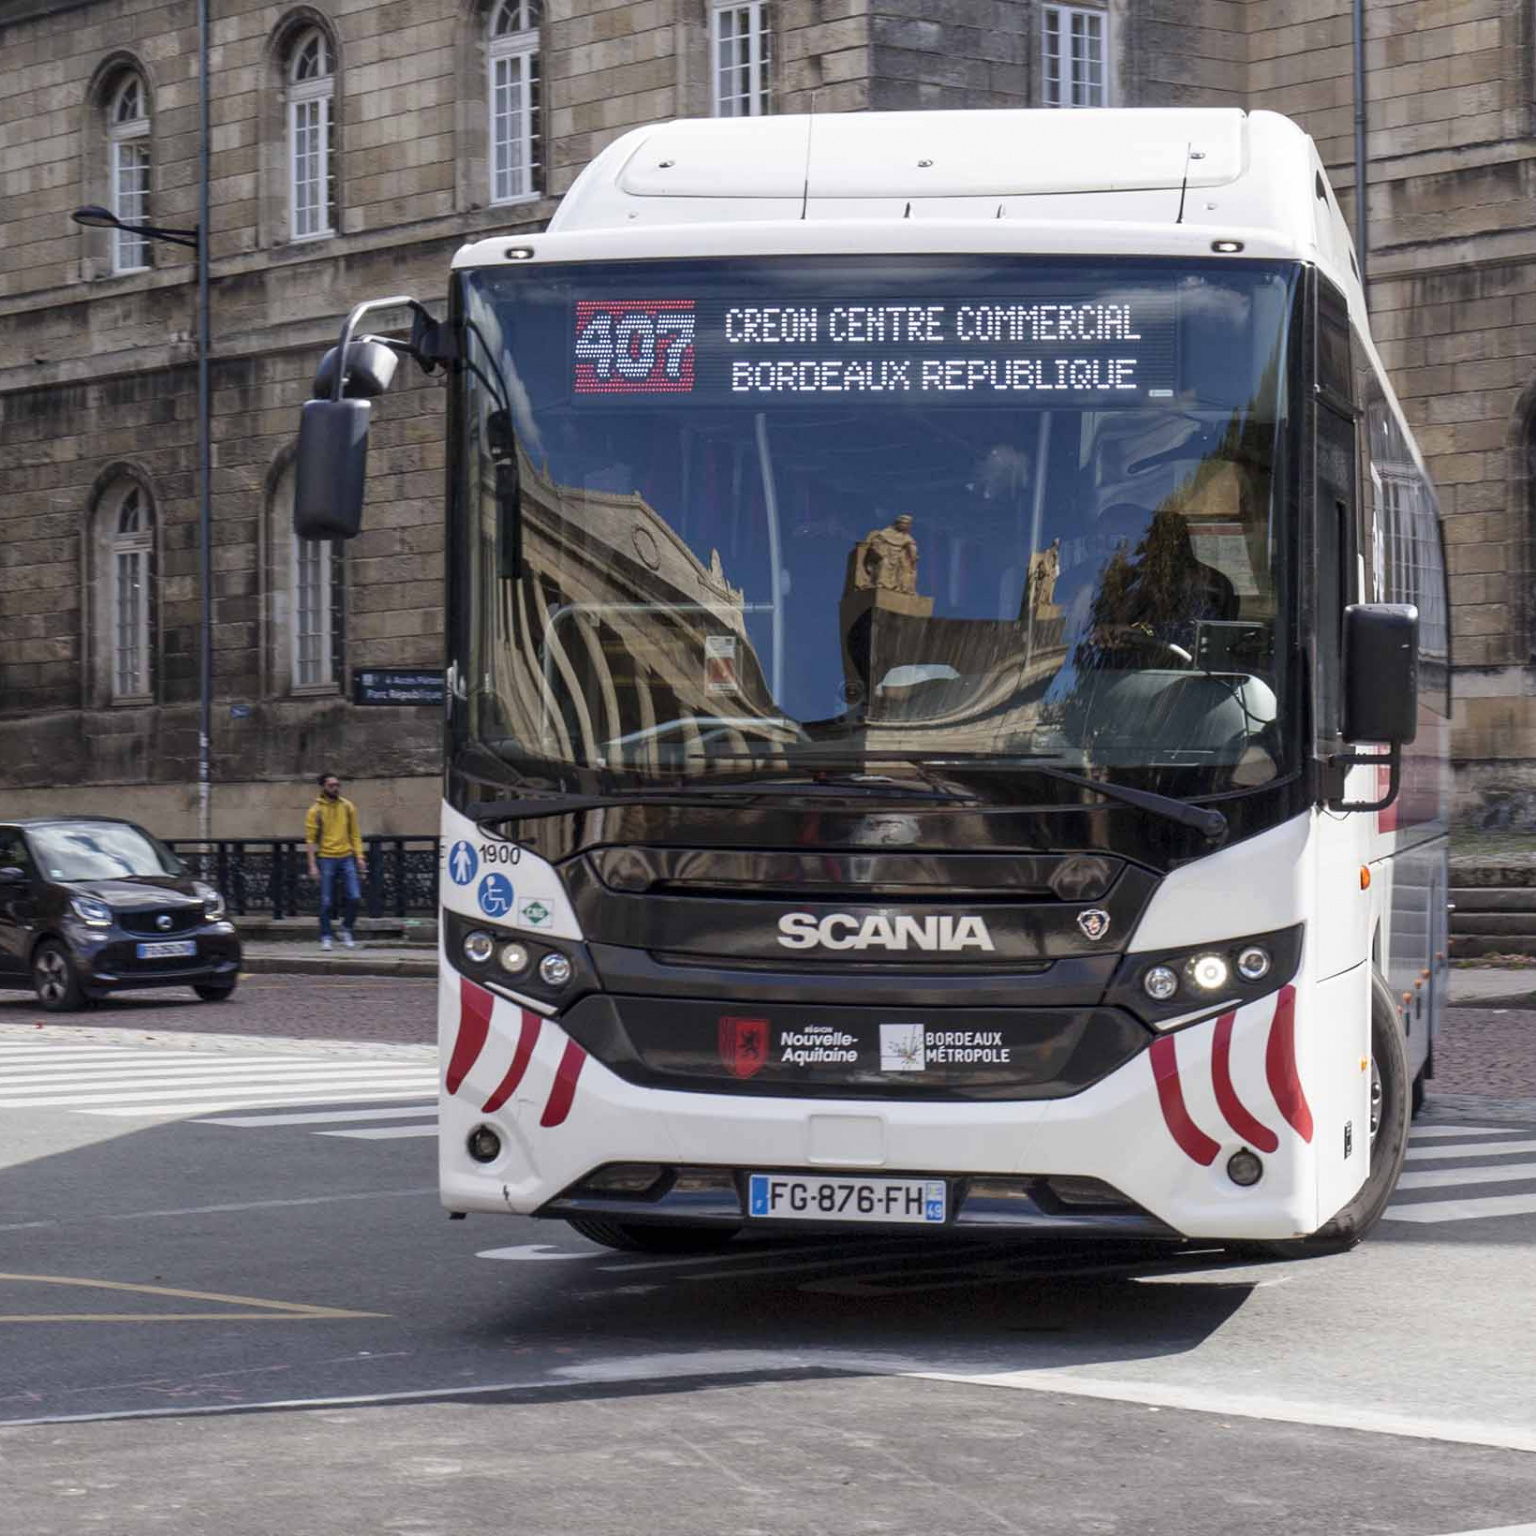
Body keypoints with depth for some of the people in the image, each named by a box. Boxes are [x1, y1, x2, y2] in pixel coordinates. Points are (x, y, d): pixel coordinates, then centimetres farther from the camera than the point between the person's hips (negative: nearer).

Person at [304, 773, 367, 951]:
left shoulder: (347, 807, 6)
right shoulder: (316, 810, -3)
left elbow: (355, 834, 11)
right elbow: (310, 839, -3)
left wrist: (360, 856, 3)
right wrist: (312, 865, -9)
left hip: (346, 858, 2)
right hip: (326, 859, -2)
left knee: (354, 897, -6)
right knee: (326, 902, 1)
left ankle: (346, 928, 16)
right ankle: (325, 937, 11)